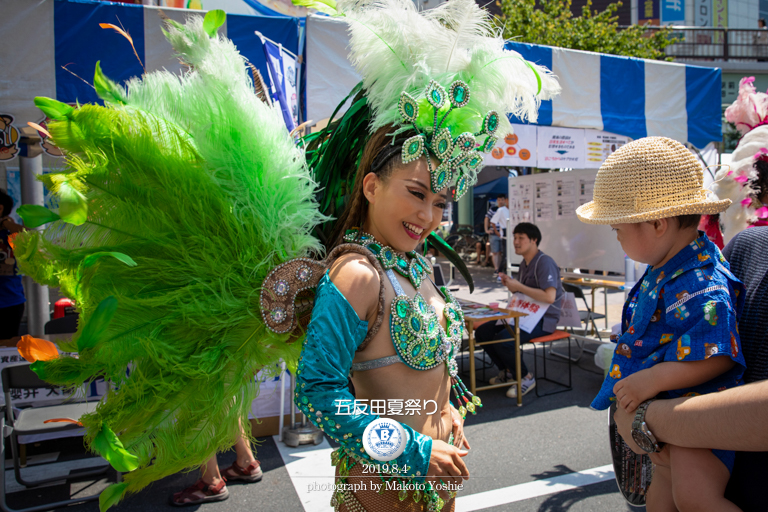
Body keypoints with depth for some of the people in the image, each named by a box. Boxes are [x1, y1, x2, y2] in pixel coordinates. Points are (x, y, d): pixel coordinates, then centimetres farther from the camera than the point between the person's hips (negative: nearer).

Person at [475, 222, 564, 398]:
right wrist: (510, 284, 1)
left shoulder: (545, 262, -16)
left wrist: (519, 286, -21)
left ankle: (527, 378, -5)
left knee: (503, 340, -29)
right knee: (482, 332, -1)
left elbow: (549, 297, -29)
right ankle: (507, 371, 15)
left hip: (543, 319, -9)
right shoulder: (524, 263, 13)